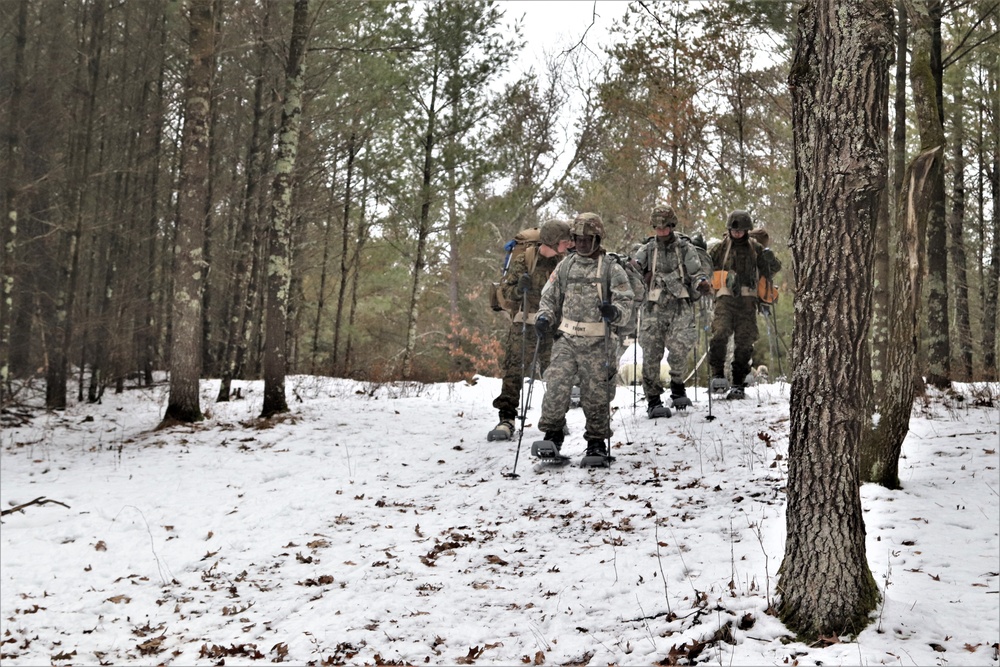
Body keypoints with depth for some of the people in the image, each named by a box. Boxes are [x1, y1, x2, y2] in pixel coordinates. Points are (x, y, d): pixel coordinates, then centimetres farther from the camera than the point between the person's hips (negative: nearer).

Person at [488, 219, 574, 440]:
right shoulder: (523, 261, -5)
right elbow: (506, 290, -3)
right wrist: (519, 289, -22)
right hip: (524, 327, -3)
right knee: (513, 372, -7)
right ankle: (507, 420, -4)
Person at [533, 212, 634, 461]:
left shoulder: (611, 269, 3)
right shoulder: (565, 266, 12)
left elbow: (626, 302, -1)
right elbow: (549, 297, 19)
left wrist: (614, 312, -23)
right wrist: (544, 317, -1)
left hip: (597, 342, -2)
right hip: (566, 339, 2)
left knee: (595, 394, 3)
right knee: (556, 386, -12)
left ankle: (597, 443, 18)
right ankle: (552, 436, 1)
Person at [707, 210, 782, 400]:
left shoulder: (755, 248, 14)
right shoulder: (720, 248, 11)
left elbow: (774, 269, 20)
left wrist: (770, 259, -3)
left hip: (747, 300, 1)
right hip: (725, 298, -1)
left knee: (744, 342, -1)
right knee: (720, 334, -24)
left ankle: (739, 384, 6)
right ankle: (718, 374, -14)